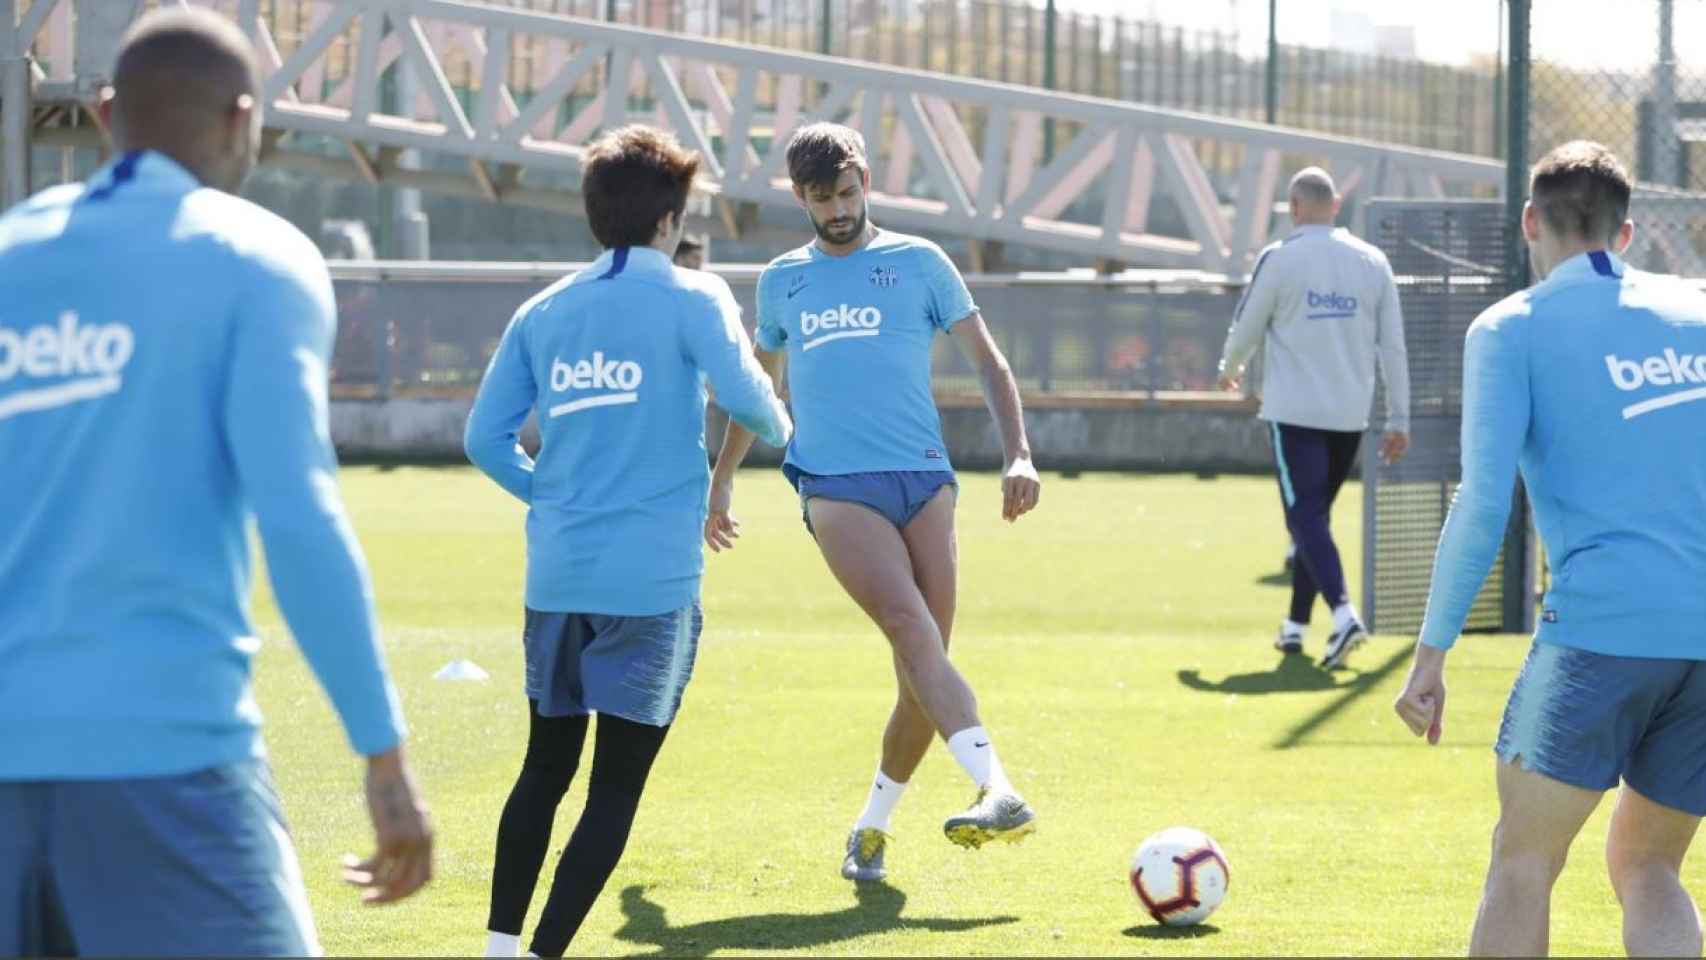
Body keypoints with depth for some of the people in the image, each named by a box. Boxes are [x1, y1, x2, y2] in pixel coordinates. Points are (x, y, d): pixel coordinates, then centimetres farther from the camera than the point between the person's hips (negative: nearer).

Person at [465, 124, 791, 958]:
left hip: (556, 575, 5)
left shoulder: (542, 312, 10)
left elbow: (486, 437, 9)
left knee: (545, 768, 18)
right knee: (616, 787, 0)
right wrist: (779, 431, 5)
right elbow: (741, 389, -17)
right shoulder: (689, 297, -4)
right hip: (651, 579, -5)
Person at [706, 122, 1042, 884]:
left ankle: (872, 827, 15)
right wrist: (722, 478, 34)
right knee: (914, 631, -24)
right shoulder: (782, 281, 17)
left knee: (921, 675, -4)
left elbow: (988, 362, 11)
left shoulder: (918, 263, 10)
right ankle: (999, 792, -38)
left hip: (923, 478, 1)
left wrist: (1019, 456, -2)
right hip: (836, 487, -1)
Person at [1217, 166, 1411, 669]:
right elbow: (1393, 346, 5)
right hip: (1350, 415, 5)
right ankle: (1295, 626, 22)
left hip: (1296, 411, -5)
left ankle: (1343, 612, -28)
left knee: (1306, 516, -7)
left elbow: (1246, 328, 3)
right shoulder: (1372, 261, 5)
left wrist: (1230, 368, 25)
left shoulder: (1279, 259, -6)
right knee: (1316, 514, 17)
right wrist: (1399, 420, 10)